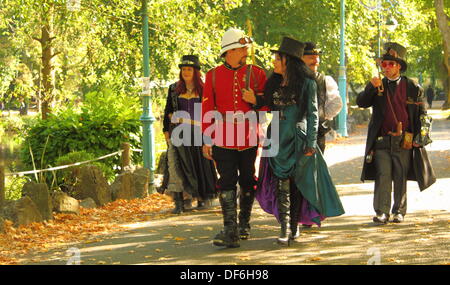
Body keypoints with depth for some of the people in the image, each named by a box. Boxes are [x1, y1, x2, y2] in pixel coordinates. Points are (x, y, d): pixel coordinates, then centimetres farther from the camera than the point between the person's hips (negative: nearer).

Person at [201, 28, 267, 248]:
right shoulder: (213, 76, 3)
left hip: (249, 138, 1)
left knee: (247, 182, 9)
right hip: (223, 139, -1)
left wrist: (255, 100, -12)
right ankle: (230, 231, -10)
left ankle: (244, 224, 26)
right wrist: (207, 140, 1)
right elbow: (207, 109, 5)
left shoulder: (256, 73, 4)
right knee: (227, 183, -7)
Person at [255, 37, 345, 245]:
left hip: (298, 140, -3)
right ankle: (285, 228, -12)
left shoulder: (307, 83, -3)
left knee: (297, 185, 3)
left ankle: (294, 226, 13)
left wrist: (311, 142, -9)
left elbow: (313, 113, -3)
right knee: (281, 185, -7)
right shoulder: (274, 84, 11)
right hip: (278, 141, 3)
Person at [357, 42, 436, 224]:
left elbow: (422, 115, 10)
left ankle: (399, 211, 13)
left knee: (401, 177, 4)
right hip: (382, 140, 0)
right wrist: (371, 87, -17)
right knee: (383, 176, -7)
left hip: (404, 141, 0)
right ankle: (382, 212, -7)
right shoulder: (377, 87, 11)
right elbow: (361, 103, -2)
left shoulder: (413, 88, 7)